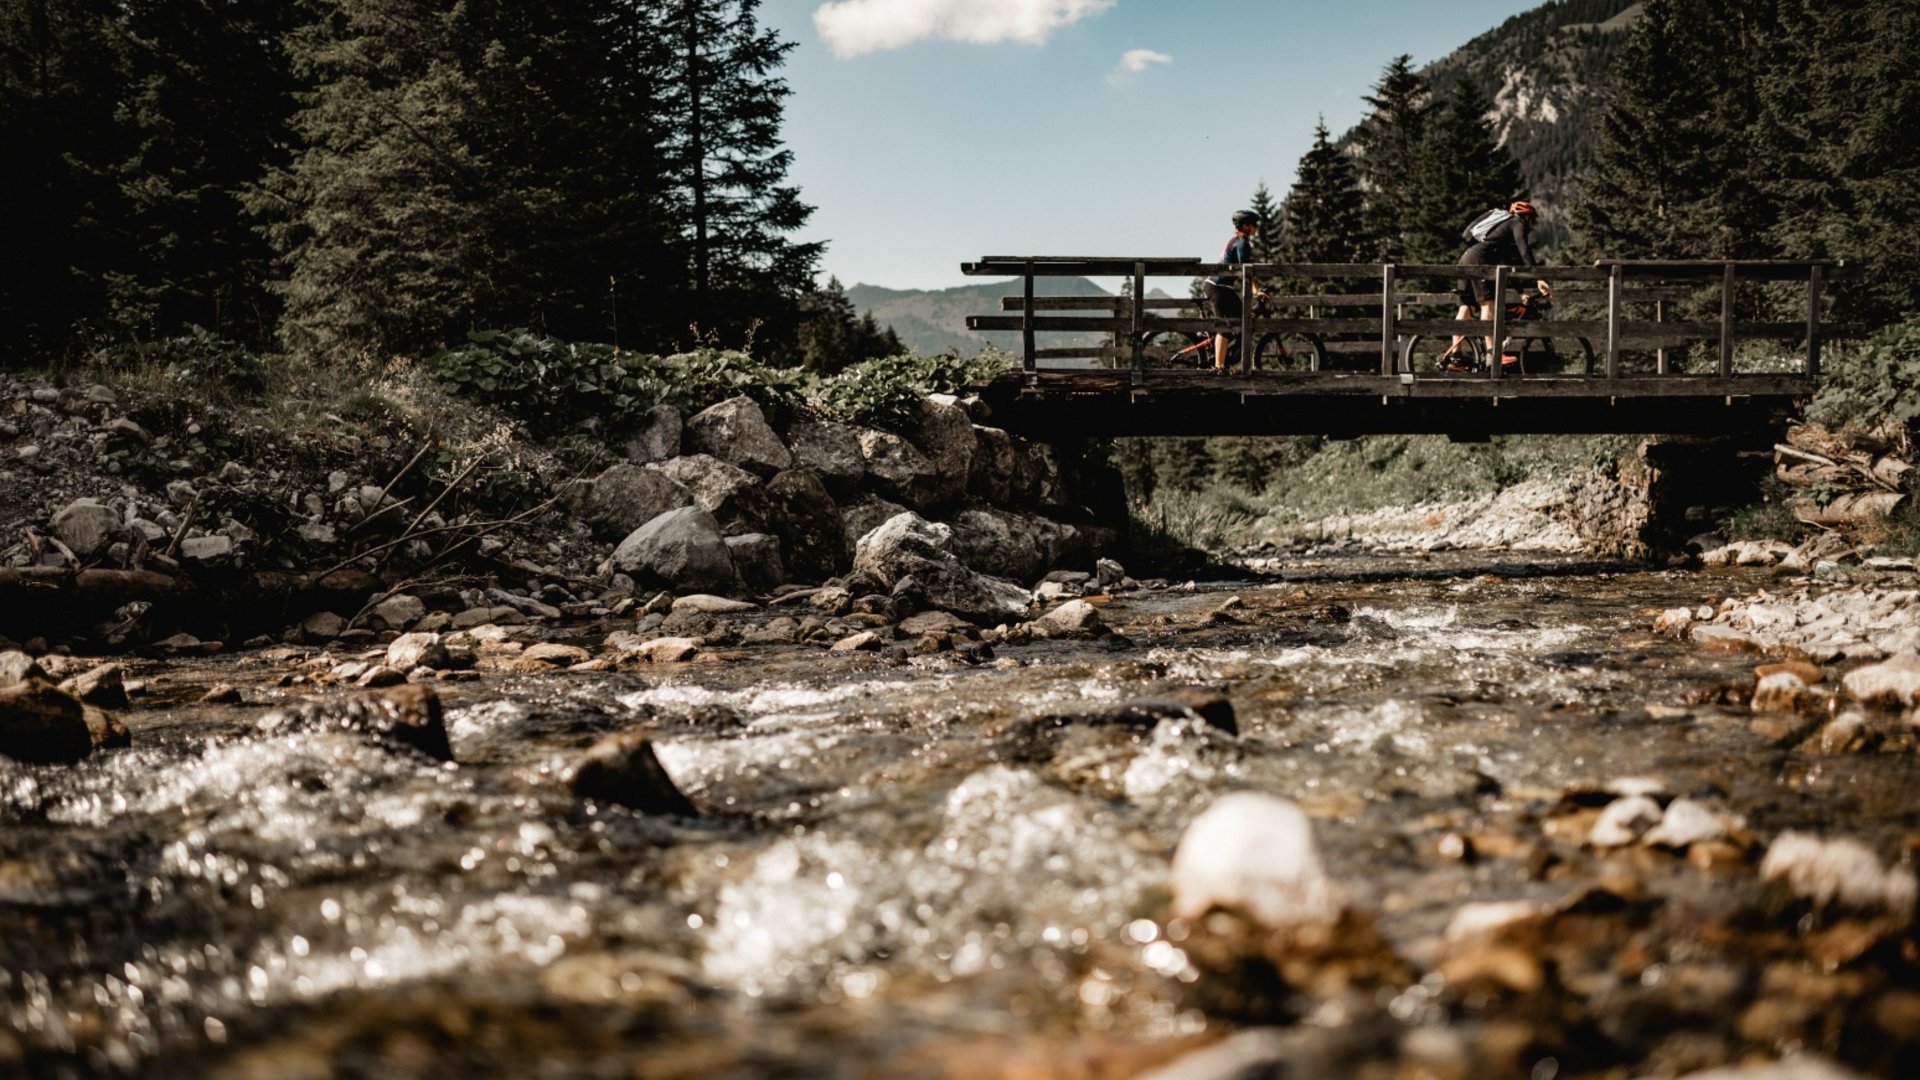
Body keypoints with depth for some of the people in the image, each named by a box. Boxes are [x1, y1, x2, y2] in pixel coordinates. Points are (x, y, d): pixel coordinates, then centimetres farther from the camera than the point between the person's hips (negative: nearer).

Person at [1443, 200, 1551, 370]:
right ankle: (1492, 354, -28)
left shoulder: (1505, 226, 35)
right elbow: (1525, 251, -10)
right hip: (1478, 260, -10)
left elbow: (1514, 263, 35)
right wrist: (1538, 279, -18)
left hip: (1466, 258, 10)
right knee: (1488, 304, -17)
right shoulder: (1518, 224, 8)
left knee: (1466, 307, 8)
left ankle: (1453, 356, 4)